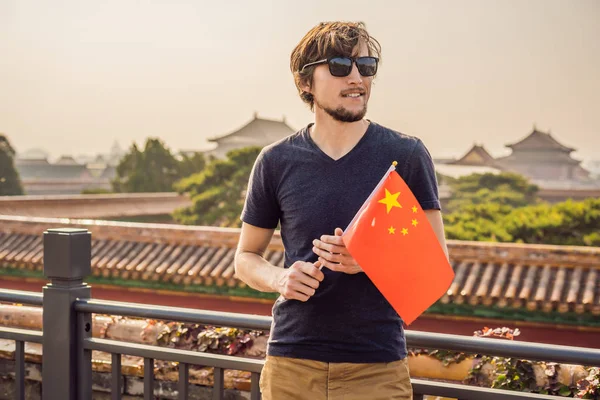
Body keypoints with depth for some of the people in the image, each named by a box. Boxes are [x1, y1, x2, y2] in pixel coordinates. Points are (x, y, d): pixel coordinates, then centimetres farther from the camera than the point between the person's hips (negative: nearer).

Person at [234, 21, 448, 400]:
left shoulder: (407, 155, -2)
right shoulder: (276, 162, 2)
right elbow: (247, 258, 11)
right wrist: (280, 279, -11)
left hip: (376, 367, -1)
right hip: (291, 364, 2)